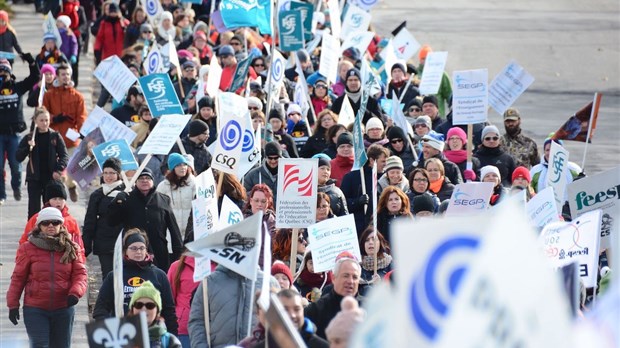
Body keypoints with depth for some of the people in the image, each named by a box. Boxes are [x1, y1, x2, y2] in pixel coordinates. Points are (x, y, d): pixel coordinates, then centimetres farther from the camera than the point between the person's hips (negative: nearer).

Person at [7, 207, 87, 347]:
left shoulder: (71, 248, 2)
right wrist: (13, 304, -1)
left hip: (63, 309, 2)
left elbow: (80, 274, -1)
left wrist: (75, 293, -20)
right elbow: (18, 278, 1)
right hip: (35, 309, -2)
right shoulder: (28, 249, -3)